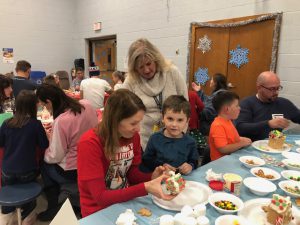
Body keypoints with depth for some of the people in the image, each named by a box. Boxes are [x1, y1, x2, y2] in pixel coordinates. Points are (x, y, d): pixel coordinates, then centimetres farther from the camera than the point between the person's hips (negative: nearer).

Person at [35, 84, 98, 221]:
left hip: (73, 171, -6)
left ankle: (55, 207, 32)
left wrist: (49, 138, 2)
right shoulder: (86, 105, -7)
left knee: (45, 164, 22)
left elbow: (54, 157, -15)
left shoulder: (60, 121, -26)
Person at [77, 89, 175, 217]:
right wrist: (145, 188, -31)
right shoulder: (89, 144, -24)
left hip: (128, 200, 5)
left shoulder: (133, 135, -8)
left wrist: (152, 177, -16)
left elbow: (132, 172, 4)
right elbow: (101, 197, -23)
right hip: (100, 210, -5)